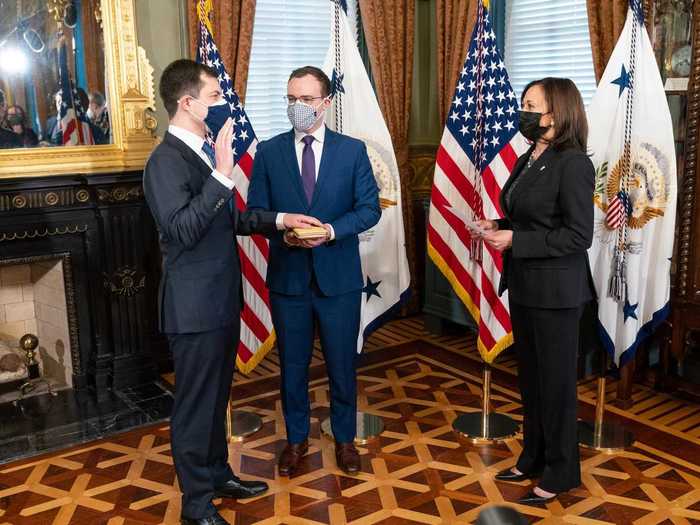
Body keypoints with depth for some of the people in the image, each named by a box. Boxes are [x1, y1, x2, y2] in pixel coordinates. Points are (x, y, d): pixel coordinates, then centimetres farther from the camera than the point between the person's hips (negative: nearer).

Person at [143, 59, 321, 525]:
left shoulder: (204, 152, 11)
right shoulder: (167, 160, -17)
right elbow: (183, 229, -29)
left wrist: (279, 219, 10)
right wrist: (222, 174, -32)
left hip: (222, 299, 9)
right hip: (195, 306, -9)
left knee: (217, 396, 21)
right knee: (196, 403, 5)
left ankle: (218, 474, 39)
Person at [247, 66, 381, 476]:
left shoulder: (353, 150, 0)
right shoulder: (268, 152, 2)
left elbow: (370, 208, -4)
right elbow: (256, 211, 1)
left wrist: (331, 230, -20)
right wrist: (283, 230, -20)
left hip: (339, 276, -1)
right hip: (288, 276, 1)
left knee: (342, 363, 11)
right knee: (293, 364, 13)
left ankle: (345, 438, 31)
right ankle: (297, 439, 32)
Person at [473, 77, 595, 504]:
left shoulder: (573, 163, -16)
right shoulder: (528, 160, 10)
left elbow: (578, 235, -20)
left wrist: (515, 240, -20)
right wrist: (498, 228, 0)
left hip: (556, 291, -8)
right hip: (524, 286, 9)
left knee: (555, 379, 5)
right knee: (530, 375, 18)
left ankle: (561, 472, 23)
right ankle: (534, 458, 34)